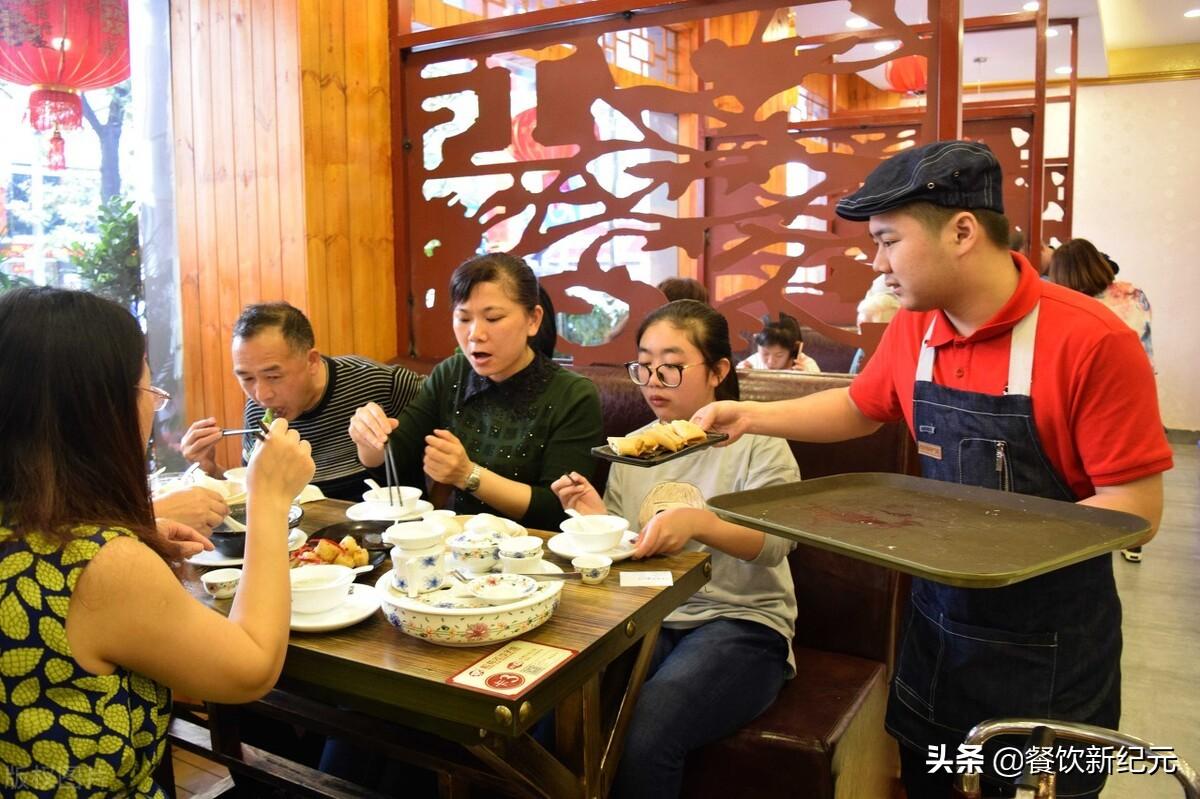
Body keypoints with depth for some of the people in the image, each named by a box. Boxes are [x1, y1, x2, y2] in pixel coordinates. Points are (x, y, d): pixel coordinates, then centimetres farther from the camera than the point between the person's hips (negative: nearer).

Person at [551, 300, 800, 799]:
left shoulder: (755, 442, -2)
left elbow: (777, 542, -17)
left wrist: (698, 522, -35)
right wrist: (597, 520, -10)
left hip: (739, 623, -4)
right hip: (645, 620, 4)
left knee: (643, 739, -30)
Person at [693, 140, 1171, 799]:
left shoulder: (1091, 341, -21)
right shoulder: (911, 329, -3)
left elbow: (1135, 510, -19)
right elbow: (859, 408, 14)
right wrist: (751, 416, 5)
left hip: (1049, 646, -5)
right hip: (937, 623, 5)